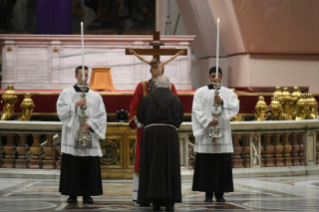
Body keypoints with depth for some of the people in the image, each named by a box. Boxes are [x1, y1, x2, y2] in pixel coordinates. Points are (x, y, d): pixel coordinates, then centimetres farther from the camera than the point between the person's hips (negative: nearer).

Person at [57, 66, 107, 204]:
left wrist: (90, 124, -11)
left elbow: (101, 116, 5)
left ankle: (87, 194, 5)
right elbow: (61, 112, -4)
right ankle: (72, 194, 3)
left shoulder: (96, 97, 9)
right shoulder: (66, 93, 7)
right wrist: (76, 104, -13)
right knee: (72, 167, -3)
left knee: (89, 167, -1)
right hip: (71, 135, -1)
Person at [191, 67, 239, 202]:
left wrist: (222, 102, -19)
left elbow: (235, 107, -4)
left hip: (222, 131, 1)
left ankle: (220, 193, 4)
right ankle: (208, 193, 2)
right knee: (206, 164, -3)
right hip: (205, 131, -1)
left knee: (222, 164, -1)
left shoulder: (228, 93, 10)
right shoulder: (200, 92, 5)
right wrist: (207, 121, -17)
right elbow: (197, 110, -4)